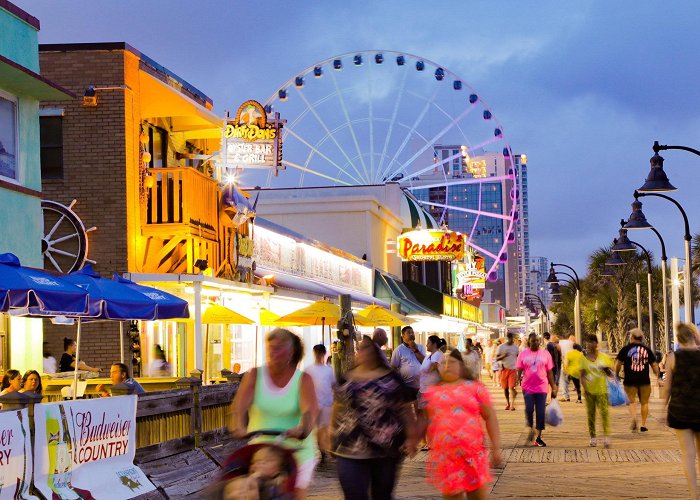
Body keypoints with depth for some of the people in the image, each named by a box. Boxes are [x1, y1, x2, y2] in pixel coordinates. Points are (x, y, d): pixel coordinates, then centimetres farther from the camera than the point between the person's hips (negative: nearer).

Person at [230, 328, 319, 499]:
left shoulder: (303, 379, -2)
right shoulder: (254, 375, 2)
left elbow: (310, 410, -19)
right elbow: (239, 406, -13)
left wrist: (302, 430, -41)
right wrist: (238, 426, -34)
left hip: (296, 451, -1)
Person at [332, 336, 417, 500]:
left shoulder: (392, 379, 3)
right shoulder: (347, 379, 11)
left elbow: (405, 409, 0)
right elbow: (338, 407, 18)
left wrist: (412, 436, -9)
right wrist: (334, 434, 14)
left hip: (386, 450, -1)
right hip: (350, 451, 1)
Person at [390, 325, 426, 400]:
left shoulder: (420, 348, 10)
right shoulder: (398, 350, -2)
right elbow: (393, 369, -3)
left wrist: (415, 350, -10)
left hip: (420, 386, 4)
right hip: (406, 386, -4)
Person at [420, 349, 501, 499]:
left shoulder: (474, 387, 5)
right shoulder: (431, 391, 11)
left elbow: (490, 416, 4)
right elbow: (424, 420, 16)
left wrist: (496, 447, -2)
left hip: (472, 453, -1)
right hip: (443, 456, 1)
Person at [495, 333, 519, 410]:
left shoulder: (515, 347, 6)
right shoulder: (501, 347, 0)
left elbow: (518, 357, 16)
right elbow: (497, 358, 0)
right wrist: (503, 356, -20)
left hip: (513, 369, 0)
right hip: (504, 369, 0)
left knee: (512, 387, -11)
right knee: (505, 387, 8)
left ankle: (512, 404, -14)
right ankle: (507, 403, 23)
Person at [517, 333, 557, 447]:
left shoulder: (545, 354, 6)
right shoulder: (523, 354, 5)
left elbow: (550, 372, 9)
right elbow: (519, 371, 5)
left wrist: (553, 388, 7)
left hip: (541, 387, 1)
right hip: (527, 387, -1)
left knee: (540, 413, 0)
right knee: (529, 409, -11)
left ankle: (538, 437, 9)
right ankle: (530, 428, 18)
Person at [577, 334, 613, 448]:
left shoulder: (604, 357, 6)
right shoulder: (583, 358, 4)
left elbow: (610, 373, 12)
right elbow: (582, 374, 1)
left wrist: (606, 369, -11)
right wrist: (585, 386, -12)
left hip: (602, 389, -1)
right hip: (589, 390, 1)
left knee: (604, 412, -11)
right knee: (590, 414, 5)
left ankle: (606, 436, -13)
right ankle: (593, 437, 13)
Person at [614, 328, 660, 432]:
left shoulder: (625, 349, 1)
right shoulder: (647, 350, 7)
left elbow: (618, 364, 0)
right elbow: (654, 365, 9)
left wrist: (616, 375, 15)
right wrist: (658, 376, 20)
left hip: (630, 380, -1)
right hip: (644, 380, 1)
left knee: (632, 401, 5)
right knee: (644, 402, 11)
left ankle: (634, 417, -23)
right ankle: (643, 425, 10)